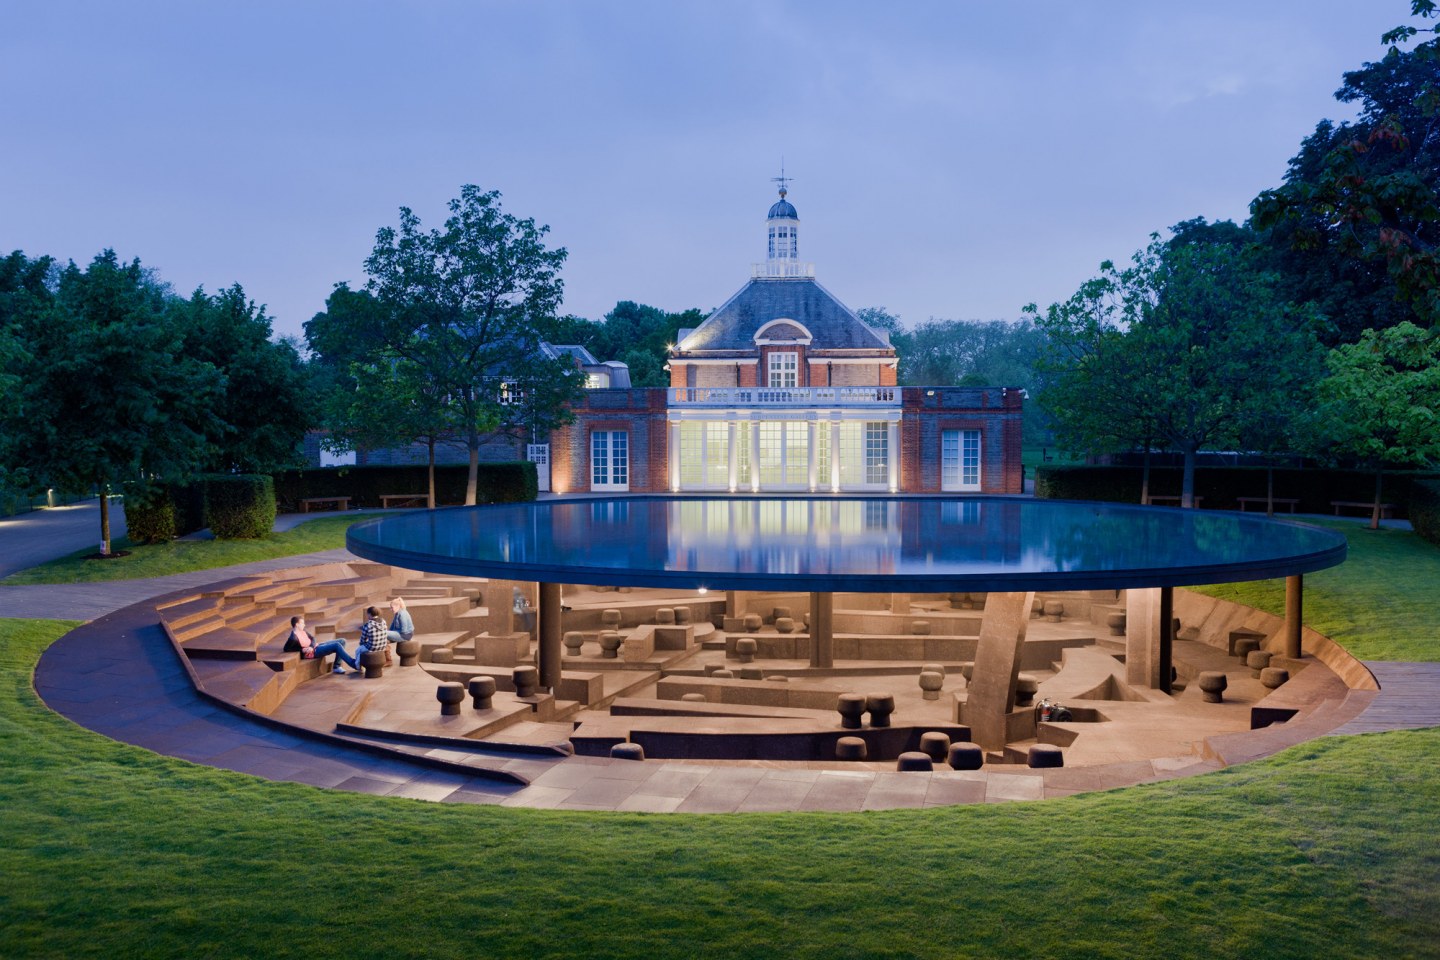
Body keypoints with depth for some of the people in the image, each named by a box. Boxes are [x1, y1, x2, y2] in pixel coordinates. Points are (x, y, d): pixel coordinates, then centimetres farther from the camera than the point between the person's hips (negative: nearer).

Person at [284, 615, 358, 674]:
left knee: (342, 641, 4)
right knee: (337, 645, -23)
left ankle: (337, 667, -1)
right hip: (313, 652, -10)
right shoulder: (293, 637, -17)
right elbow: (286, 649, -20)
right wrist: (302, 650, -21)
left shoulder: (303, 631, 9)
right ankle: (353, 664, -19)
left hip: (314, 647, 10)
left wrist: (312, 646, -9)